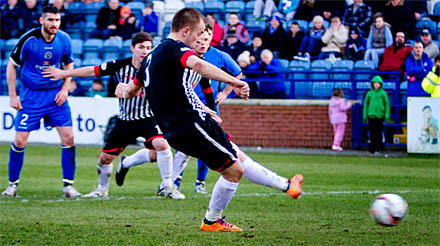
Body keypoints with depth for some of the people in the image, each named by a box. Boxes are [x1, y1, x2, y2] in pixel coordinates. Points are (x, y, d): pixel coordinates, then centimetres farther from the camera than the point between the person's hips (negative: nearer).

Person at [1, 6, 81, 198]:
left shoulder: (64, 39, -4)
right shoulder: (28, 39, -14)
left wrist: (65, 89, 1)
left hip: (56, 94, 3)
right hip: (30, 95, -3)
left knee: (68, 138, -7)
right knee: (20, 141, -5)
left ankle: (68, 185, 2)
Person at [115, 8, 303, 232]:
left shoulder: (152, 56, 19)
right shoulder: (175, 48, -10)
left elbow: (131, 89, 31)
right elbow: (198, 65, -33)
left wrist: (125, 91, 55)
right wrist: (233, 82, -37)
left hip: (175, 130, 10)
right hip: (192, 123, -10)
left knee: (239, 158, 17)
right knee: (234, 170, -1)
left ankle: (286, 185, 26)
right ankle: (211, 222, 12)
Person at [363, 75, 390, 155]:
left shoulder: (383, 93, 5)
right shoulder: (369, 93, 9)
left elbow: (387, 104, 4)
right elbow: (366, 104, 12)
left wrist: (387, 115, -4)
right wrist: (365, 115, 7)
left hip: (380, 115, -2)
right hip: (371, 115, 2)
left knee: (379, 133, -5)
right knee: (372, 133, 0)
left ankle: (380, 147, 2)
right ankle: (372, 148, 6)